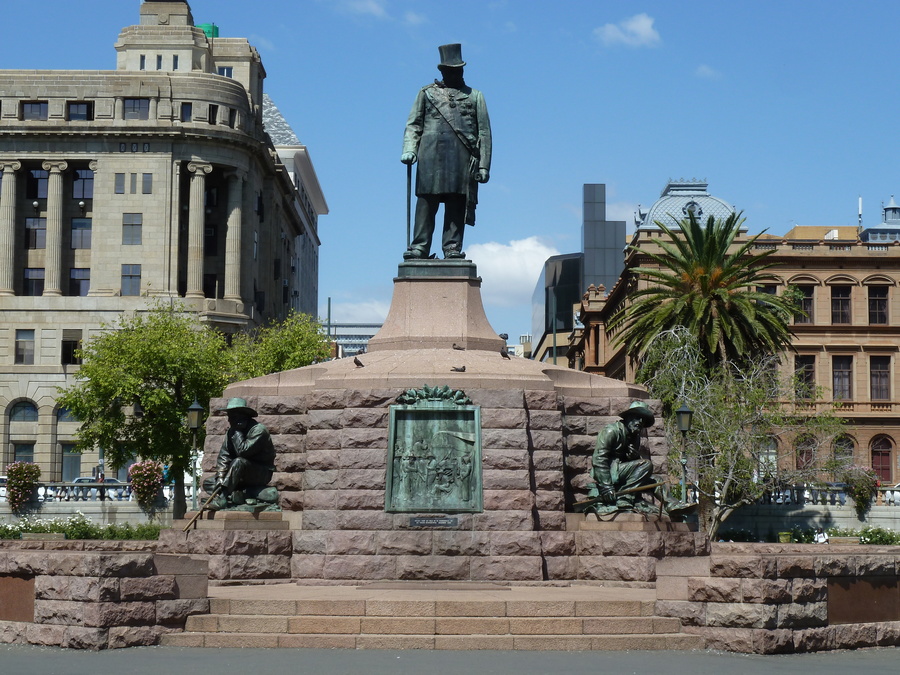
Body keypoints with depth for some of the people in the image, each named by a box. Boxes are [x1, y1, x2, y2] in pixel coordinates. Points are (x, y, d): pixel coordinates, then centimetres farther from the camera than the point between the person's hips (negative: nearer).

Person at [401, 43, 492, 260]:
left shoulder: (474, 96, 20)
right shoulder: (426, 93, 19)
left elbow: (484, 133, 13)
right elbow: (413, 125, 14)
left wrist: (484, 165, 4)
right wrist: (409, 150, -4)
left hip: (462, 158, 1)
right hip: (431, 155, 0)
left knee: (457, 206, -4)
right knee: (426, 202, -8)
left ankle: (453, 248, -4)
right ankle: (419, 248, -9)